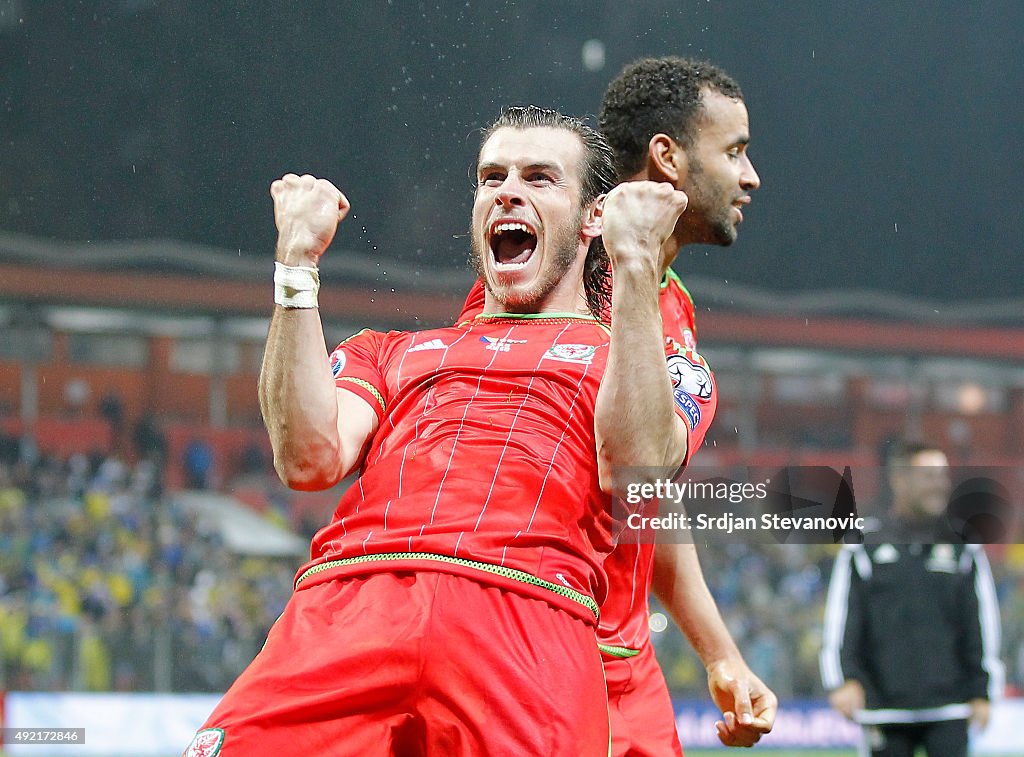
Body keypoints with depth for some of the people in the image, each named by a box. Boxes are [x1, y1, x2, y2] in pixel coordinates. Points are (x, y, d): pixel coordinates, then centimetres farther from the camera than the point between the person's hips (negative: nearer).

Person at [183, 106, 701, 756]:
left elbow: (635, 472, 2)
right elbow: (310, 460, 12)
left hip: (529, 623, -2)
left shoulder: (643, 355, 26)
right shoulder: (389, 352, 34)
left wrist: (635, 265, 2)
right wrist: (298, 262, 12)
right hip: (343, 611, 2)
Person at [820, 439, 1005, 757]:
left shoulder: (964, 549, 8)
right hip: (885, 712, -1)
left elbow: (983, 623, 9)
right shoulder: (863, 549, 3)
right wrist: (843, 680, -14)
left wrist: (982, 692, 5)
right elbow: (839, 623, -1)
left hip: (949, 710, 1)